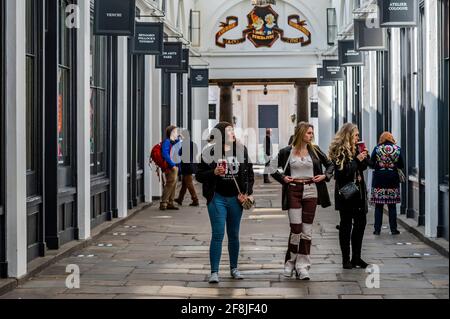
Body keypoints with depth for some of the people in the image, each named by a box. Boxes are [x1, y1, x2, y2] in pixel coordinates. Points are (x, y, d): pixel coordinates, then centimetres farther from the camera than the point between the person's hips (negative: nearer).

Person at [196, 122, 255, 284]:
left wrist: (247, 193, -1)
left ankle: (234, 268, 25)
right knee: (218, 234, -7)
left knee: (234, 235, 13)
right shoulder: (210, 152, -5)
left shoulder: (241, 150, 3)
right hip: (217, 198, -3)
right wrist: (214, 172, -18)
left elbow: (250, 173, 9)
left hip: (236, 198, 3)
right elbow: (199, 175, -1)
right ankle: (214, 272, -4)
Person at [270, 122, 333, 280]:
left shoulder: (315, 150, 7)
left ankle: (302, 266, 7)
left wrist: (325, 176, 1)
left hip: (310, 191, 2)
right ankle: (290, 262, 10)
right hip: (293, 191, -2)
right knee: (296, 229, -9)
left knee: (307, 230, 2)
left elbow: (329, 164, 18)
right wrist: (282, 178, -3)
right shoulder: (287, 152, 1)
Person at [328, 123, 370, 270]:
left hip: (358, 192, 8)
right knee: (346, 224, 0)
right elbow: (342, 172, -21)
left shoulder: (355, 149, 12)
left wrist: (364, 156, 3)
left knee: (361, 222, 8)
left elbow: (364, 167, 21)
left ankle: (356, 257, 17)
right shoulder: (339, 152, -12)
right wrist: (357, 160, -21)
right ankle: (346, 259, 6)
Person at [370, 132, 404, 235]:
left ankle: (377, 229, 3)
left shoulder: (377, 149, -3)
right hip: (393, 179, 1)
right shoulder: (397, 149, 0)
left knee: (378, 206, 4)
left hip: (379, 178, -1)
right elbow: (401, 166, 2)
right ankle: (393, 229, 7)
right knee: (392, 206, 6)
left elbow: (371, 164, -2)